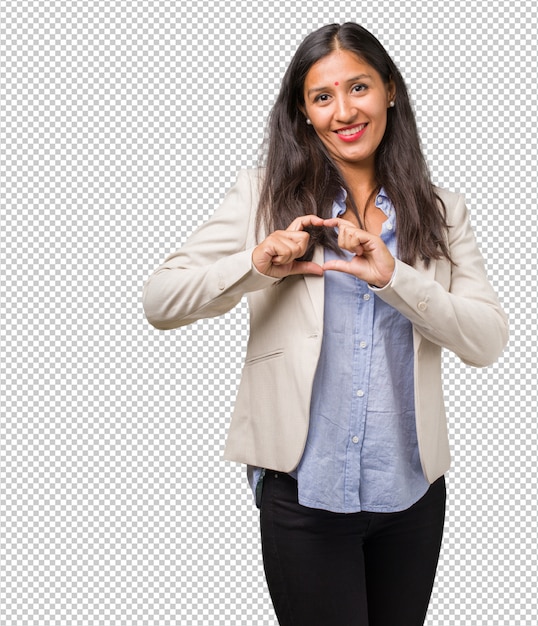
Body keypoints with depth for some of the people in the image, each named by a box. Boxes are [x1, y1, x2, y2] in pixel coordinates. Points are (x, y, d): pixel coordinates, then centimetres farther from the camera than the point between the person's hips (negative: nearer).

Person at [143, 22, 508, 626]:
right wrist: (257, 265, -21)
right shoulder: (266, 194, -1)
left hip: (412, 491, 3)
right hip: (304, 491, -3)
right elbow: (159, 301, -5)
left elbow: (488, 341, -5)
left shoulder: (439, 212, 5)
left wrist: (392, 275, -19)